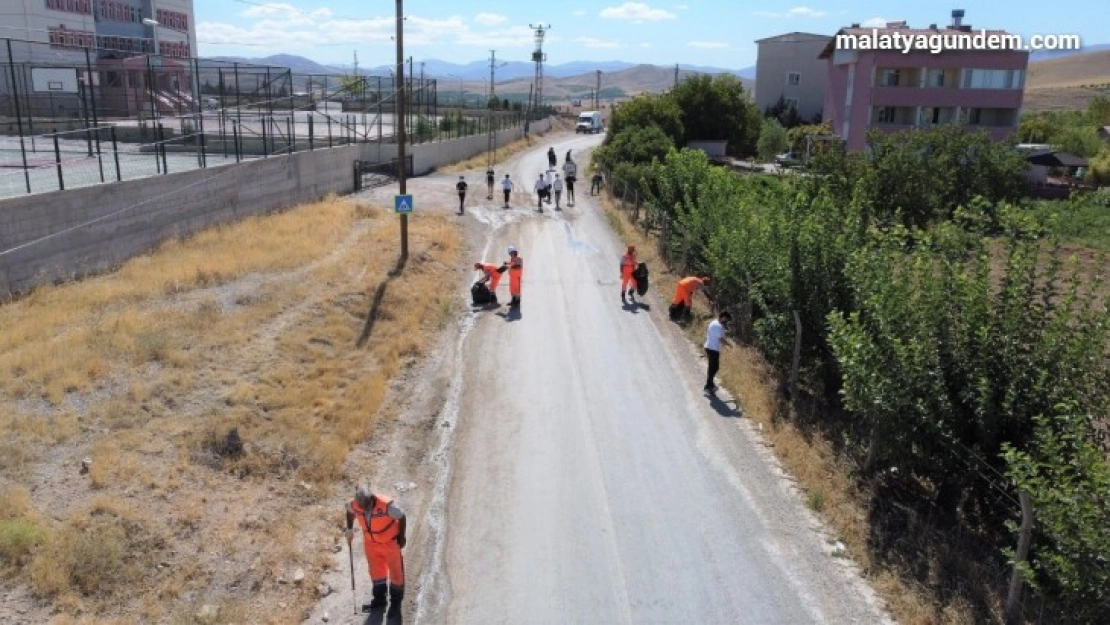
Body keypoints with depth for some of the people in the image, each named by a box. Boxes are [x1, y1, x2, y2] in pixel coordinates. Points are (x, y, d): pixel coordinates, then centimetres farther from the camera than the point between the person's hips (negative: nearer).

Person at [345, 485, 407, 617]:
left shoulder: (386, 505, -36)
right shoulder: (354, 505, -23)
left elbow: (401, 516, -19)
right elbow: (349, 511, 3)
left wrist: (401, 537, -9)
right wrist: (350, 529, 8)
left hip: (390, 542, -4)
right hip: (371, 543, 4)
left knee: (395, 572, 12)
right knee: (376, 571, 20)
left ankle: (396, 603, 31)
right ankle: (379, 600, 42)